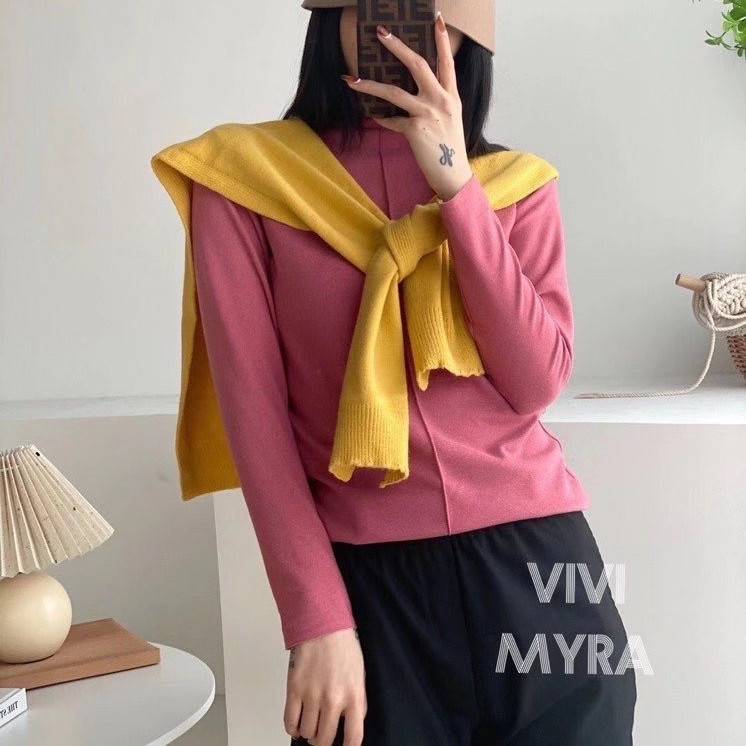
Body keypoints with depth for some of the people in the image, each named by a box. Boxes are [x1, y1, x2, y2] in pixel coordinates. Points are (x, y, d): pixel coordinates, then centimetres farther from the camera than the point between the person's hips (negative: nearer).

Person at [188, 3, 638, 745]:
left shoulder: (517, 182, 7)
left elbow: (536, 385, -6)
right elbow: (253, 406, -5)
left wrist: (456, 184, -13)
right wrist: (316, 618, -11)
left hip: (532, 559, 3)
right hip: (365, 579, -2)